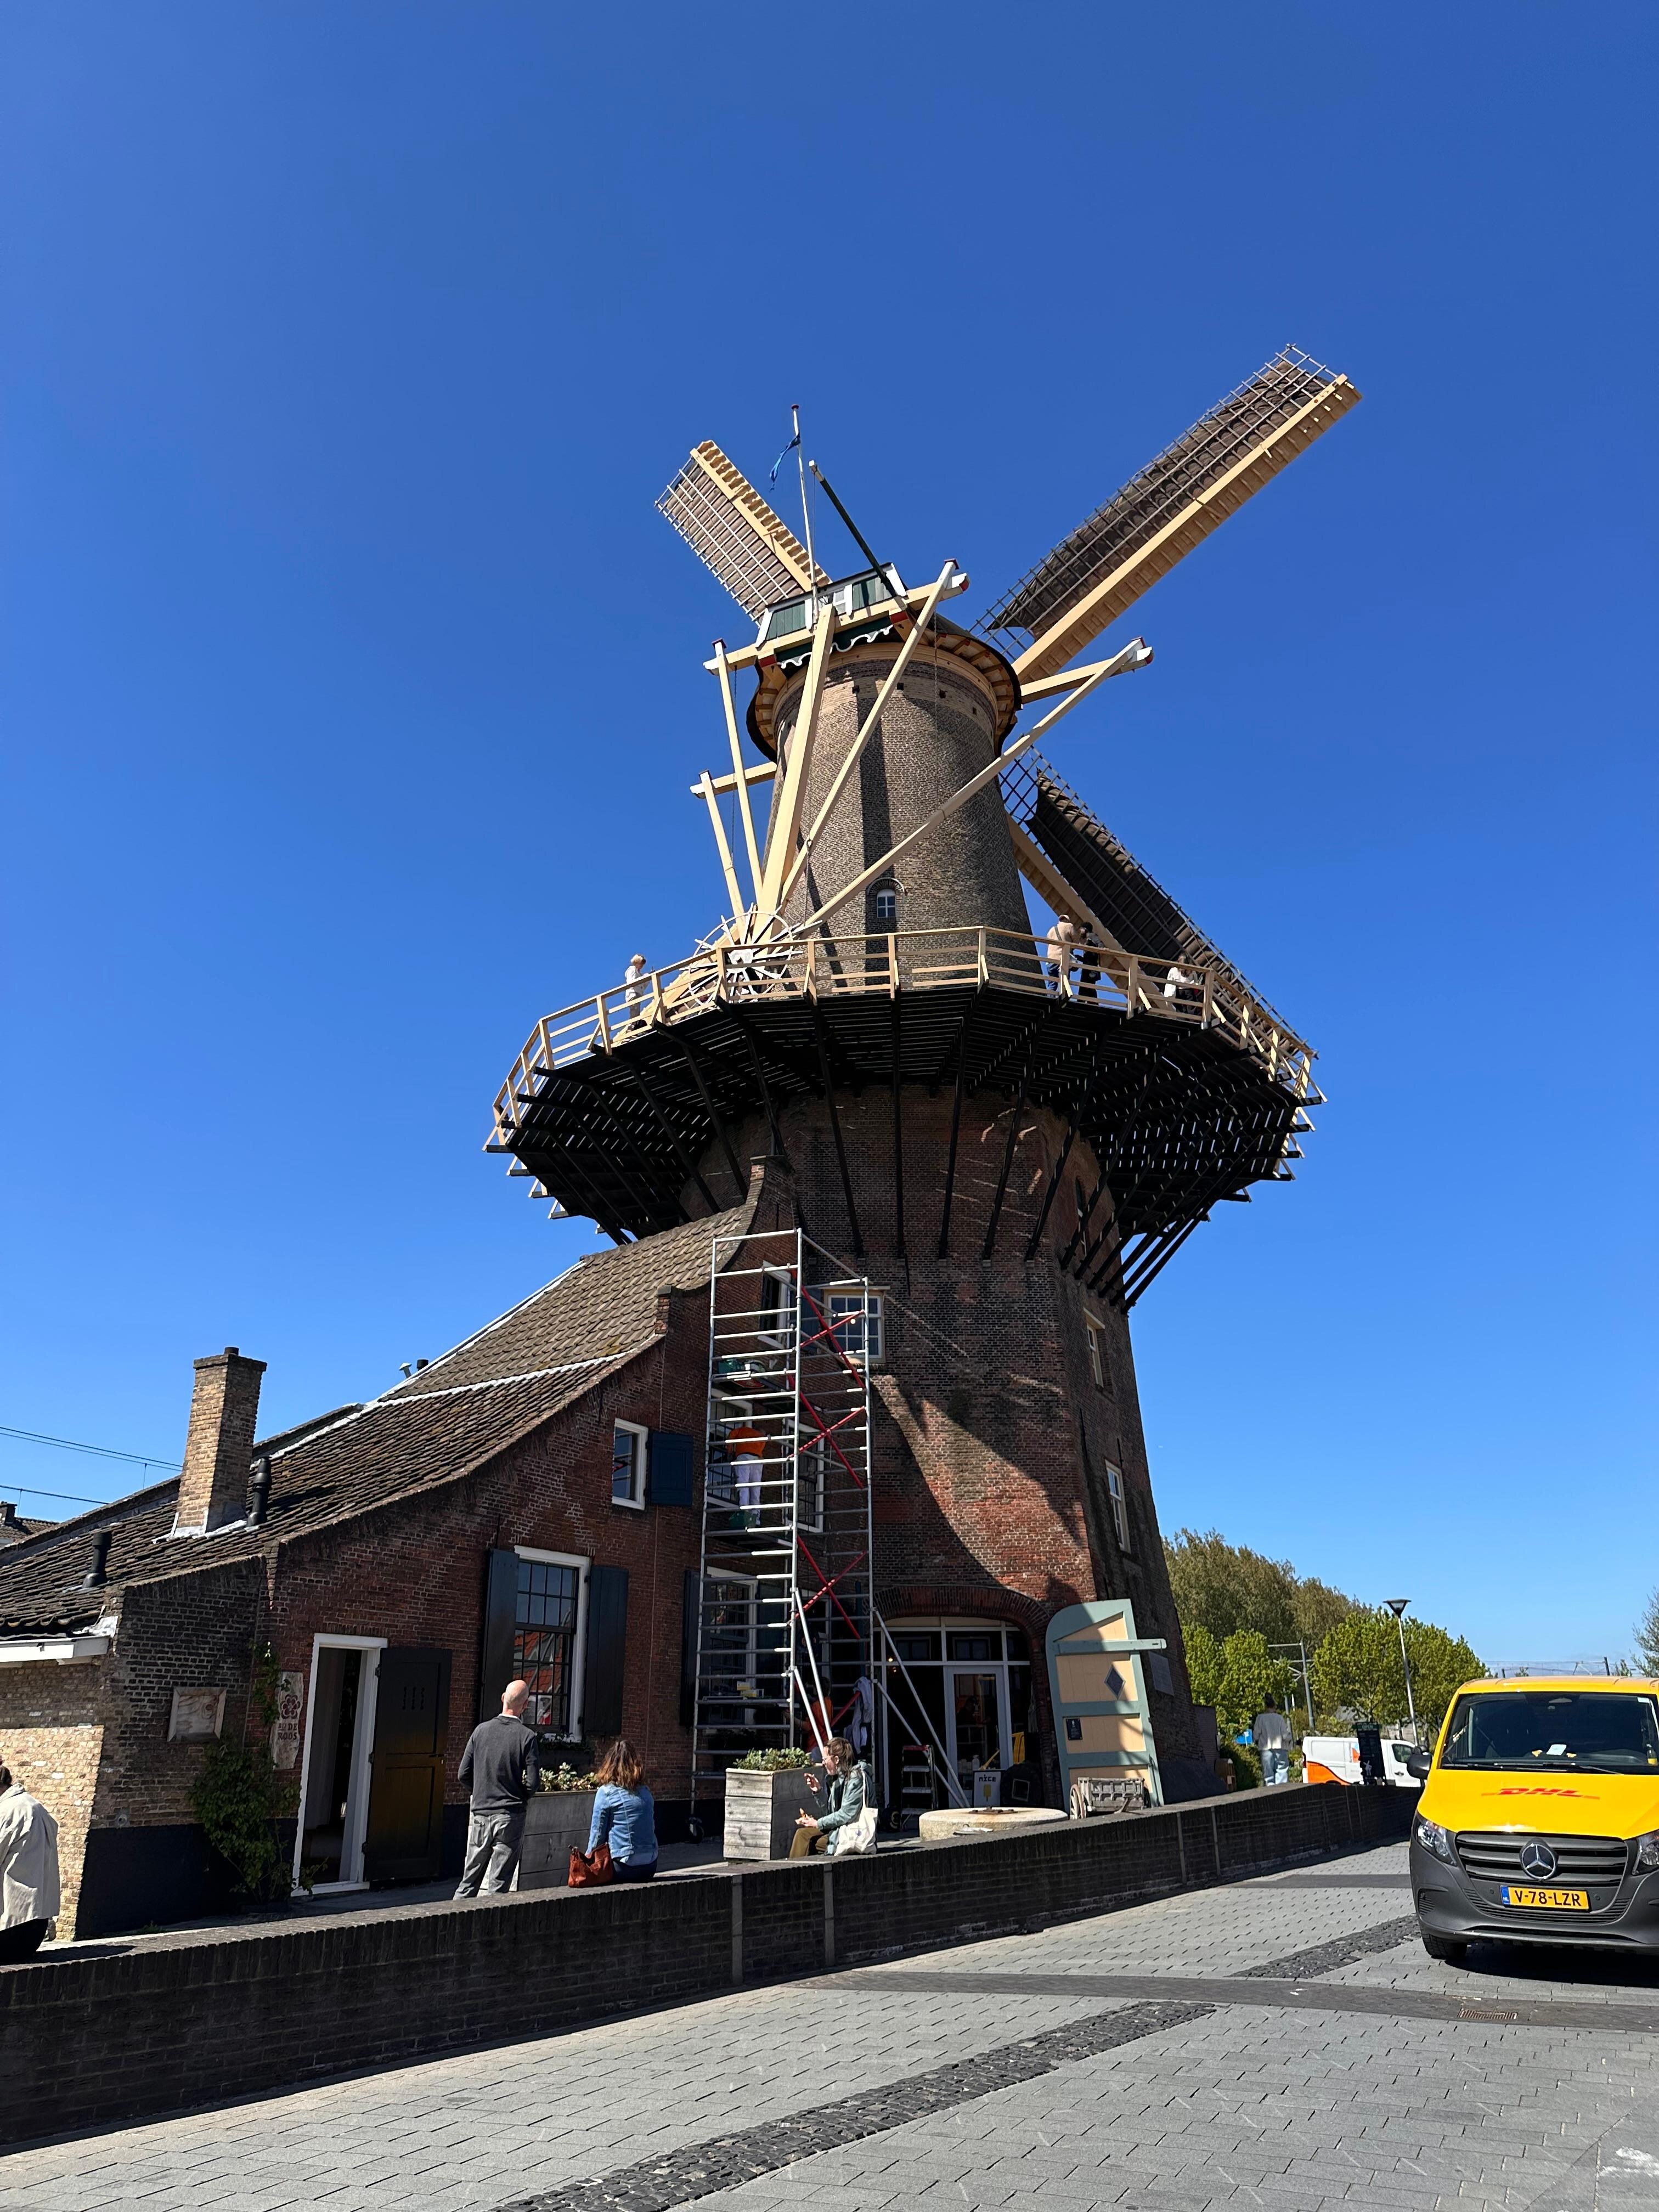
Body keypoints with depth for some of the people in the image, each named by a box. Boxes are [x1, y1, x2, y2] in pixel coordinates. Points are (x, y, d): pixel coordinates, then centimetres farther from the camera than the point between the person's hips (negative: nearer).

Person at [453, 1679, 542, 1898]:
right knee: (498, 1884, 4)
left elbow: (464, 1774, 3)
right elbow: (533, 1782, -12)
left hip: (481, 1814, 3)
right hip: (510, 1816, -3)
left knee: (469, 1880, 14)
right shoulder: (527, 1736, -11)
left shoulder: (481, 1730, 0)